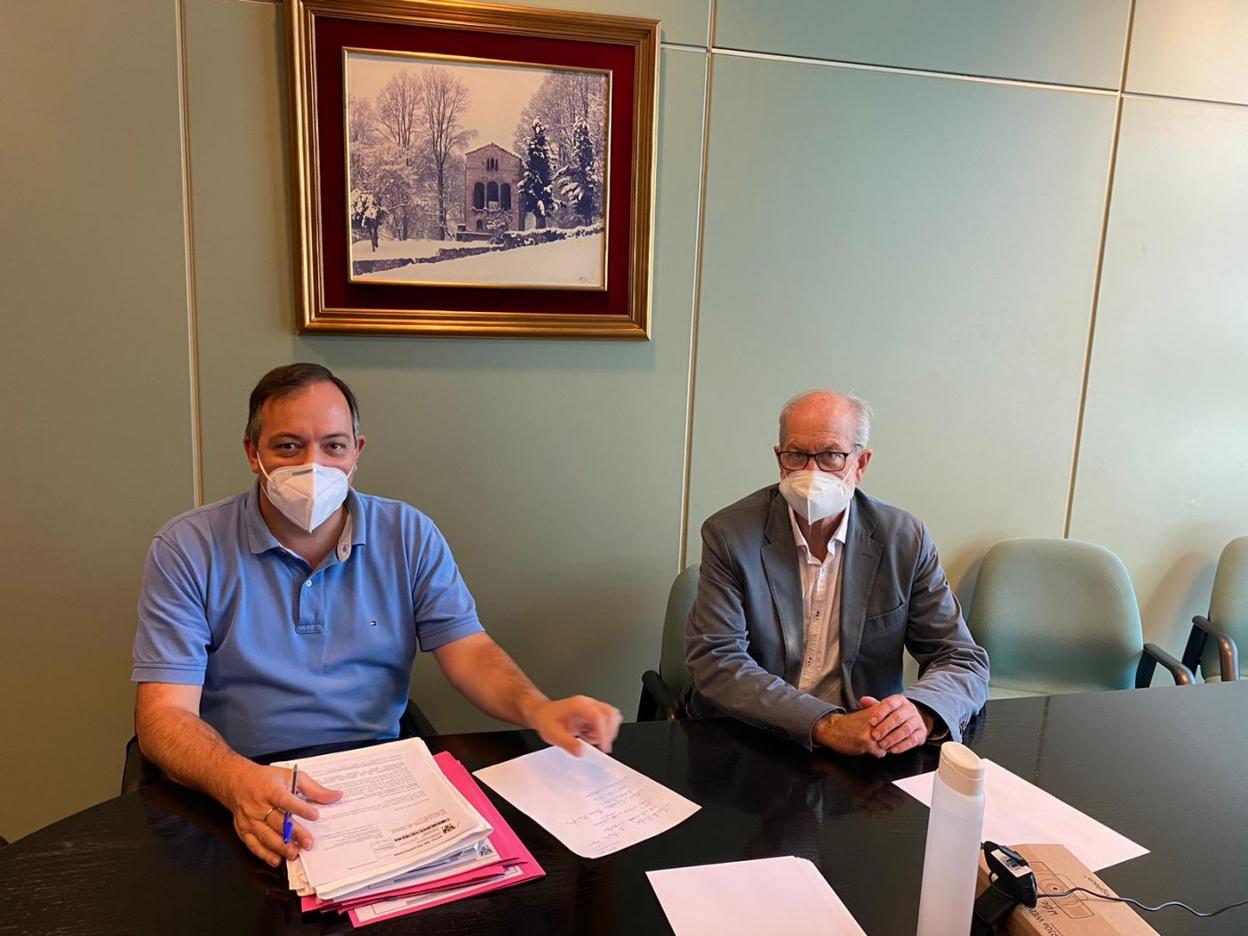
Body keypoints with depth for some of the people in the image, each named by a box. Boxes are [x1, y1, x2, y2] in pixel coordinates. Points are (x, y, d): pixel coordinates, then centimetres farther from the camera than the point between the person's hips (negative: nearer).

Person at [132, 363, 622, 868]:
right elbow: (163, 713, -10)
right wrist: (237, 781, -31)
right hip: (234, 794, -3)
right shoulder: (186, 550, -4)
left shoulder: (409, 536, 4)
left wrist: (536, 708, -21)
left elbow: (469, 652, 1)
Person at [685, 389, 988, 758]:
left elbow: (965, 662, 2)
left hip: (866, 752, 2)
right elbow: (715, 662, -14)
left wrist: (920, 713, -22)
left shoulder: (905, 540, 0)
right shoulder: (729, 534, -6)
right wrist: (826, 725, -26)